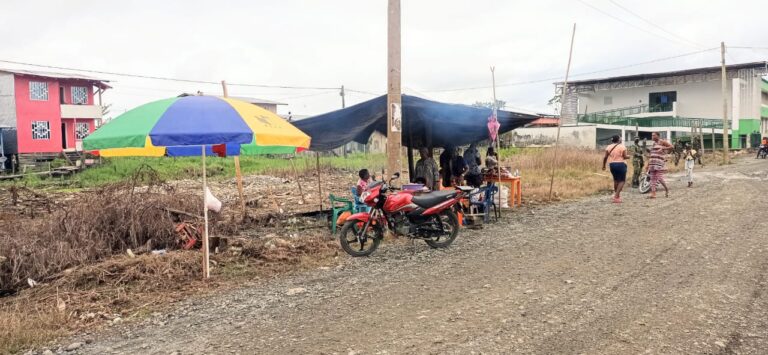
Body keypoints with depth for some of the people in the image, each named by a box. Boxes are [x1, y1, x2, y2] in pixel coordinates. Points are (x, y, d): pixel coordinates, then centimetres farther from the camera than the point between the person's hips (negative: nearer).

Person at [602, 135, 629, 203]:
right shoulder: (622, 147, -7)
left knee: (616, 180, 21)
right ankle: (616, 197, -10)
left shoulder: (609, 147, 5)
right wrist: (628, 156, 13)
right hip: (621, 164, -5)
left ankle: (616, 195, 30)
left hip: (612, 164, 5)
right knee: (622, 181, 1)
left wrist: (603, 165, 13)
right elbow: (625, 157, -9)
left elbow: (605, 157, 3)